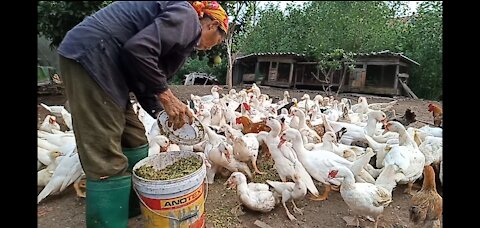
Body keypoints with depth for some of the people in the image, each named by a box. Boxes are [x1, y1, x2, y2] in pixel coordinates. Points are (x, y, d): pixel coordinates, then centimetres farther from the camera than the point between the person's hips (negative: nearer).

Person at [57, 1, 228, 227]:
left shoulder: (178, 24, 22)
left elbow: (143, 79, 18)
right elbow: (139, 48, -22)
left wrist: (162, 113, 11)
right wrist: (165, 94, -13)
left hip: (101, 60, 10)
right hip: (91, 55, -10)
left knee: (134, 139, 15)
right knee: (107, 158, -9)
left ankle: (133, 206, 32)